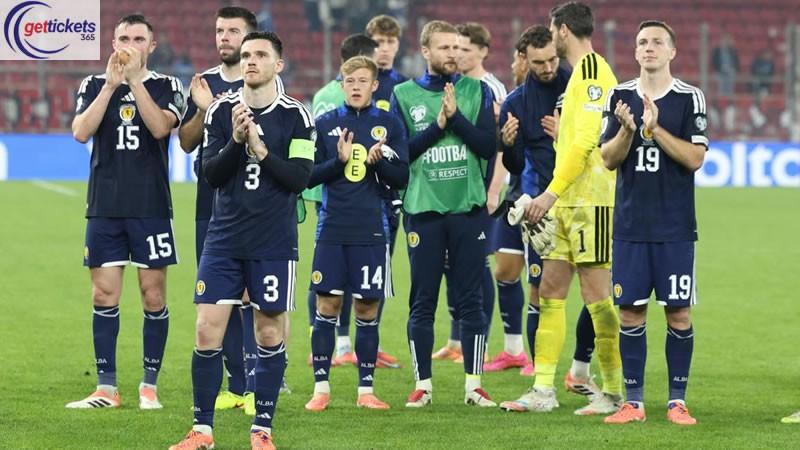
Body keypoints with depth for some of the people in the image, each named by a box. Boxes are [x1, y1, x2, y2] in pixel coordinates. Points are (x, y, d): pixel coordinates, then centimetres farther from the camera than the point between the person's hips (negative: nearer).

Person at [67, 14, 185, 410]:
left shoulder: (166, 87, 4)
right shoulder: (94, 85, 9)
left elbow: (161, 127, -15)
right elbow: (80, 132, -7)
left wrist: (135, 80, -19)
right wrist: (111, 84, -13)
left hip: (151, 208, -2)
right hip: (104, 207, 2)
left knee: (154, 295, -1)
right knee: (104, 296, 1)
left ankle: (149, 386, 7)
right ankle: (106, 388, 5)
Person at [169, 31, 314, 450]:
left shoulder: (295, 115, -2)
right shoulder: (220, 110, 3)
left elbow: (299, 178, -8)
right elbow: (210, 174, -2)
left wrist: (259, 147, -17)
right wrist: (236, 140, -17)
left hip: (274, 242, -1)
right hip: (224, 238, 1)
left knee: (270, 333, 3)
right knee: (207, 330, -4)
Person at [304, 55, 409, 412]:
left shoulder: (389, 125, 5)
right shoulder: (325, 124, 5)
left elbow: (402, 178, 2)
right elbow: (310, 176, 2)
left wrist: (380, 161, -16)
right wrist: (339, 160, -14)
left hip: (372, 230, 0)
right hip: (332, 229, 0)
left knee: (368, 308, 3)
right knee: (327, 305, -1)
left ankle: (366, 389, 11)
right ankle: (321, 387, 5)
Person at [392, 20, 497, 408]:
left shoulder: (476, 91, 6)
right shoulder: (404, 95, 6)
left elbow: (487, 147, -3)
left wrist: (456, 116, -13)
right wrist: (438, 125, -11)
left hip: (468, 208, 0)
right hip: (423, 210, 0)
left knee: (471, 301, 2)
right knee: (423, 302, 3)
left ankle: (474, 385, 6)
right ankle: (423, 385, 10)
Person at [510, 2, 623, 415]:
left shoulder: (592, 71, -12)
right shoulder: (579, 73, 18)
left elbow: (586, 140, -20)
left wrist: (552, 192, -20)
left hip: (591, 201, -10)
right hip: (570, 204, 10)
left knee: (596, 294, -8)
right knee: (550, 291, 8)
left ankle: (615, 392, -3)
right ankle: (543, 391, 11)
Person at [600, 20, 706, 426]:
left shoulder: (690, 98, 0)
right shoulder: (619, 97, 7)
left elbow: (695, 158, -9)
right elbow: (608, 159, 4)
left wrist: (655, 128, -18)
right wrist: (627, 130, -15)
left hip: (675, 227, -2)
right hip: (630, 224, 2)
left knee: (679, 313, -1)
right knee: (630, 311, 2)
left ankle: (677, 401, 6)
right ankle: (633, 402, 8)